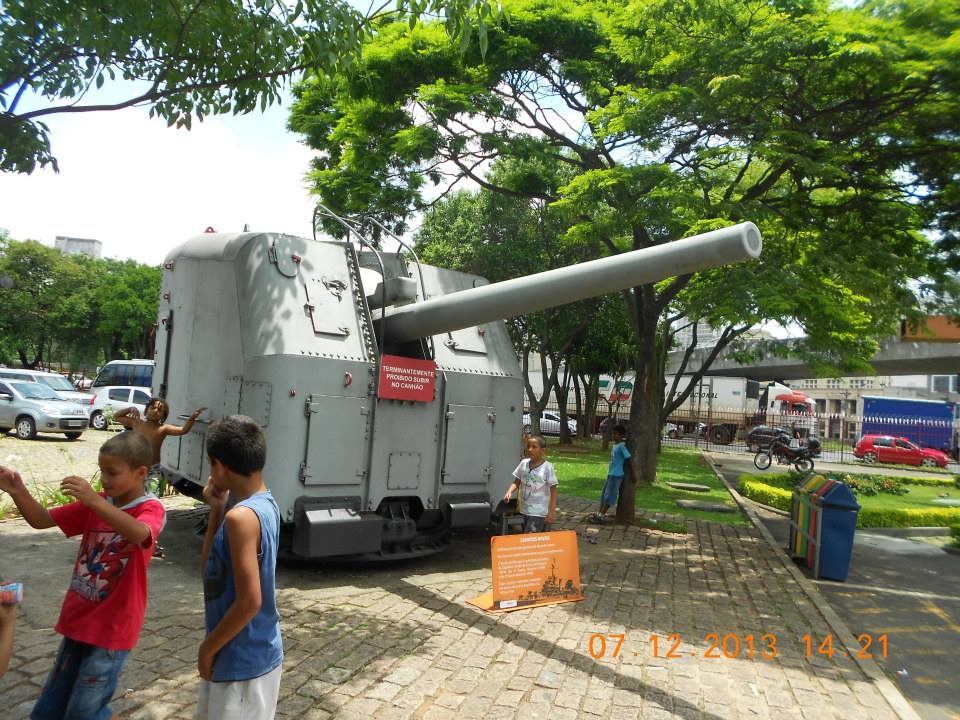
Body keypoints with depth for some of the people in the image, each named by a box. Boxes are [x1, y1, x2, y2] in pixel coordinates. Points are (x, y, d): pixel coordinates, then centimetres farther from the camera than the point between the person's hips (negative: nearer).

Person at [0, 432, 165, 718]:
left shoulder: (150, 509, -16)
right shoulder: (96, 503, 3)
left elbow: (139, 534, -39)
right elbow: (42, 520, 3)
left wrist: (94, 501, -47)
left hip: (113, 627, -7)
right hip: (78, 620, 7)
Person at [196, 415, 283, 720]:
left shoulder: (241, 517, -26)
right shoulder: (265, 504, 2)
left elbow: (250, 601, -26)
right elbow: (210, 569, 9)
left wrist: (207, 648, -12)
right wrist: (216, 511, 1)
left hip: (241, 659, -9)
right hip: (254, 651, 9)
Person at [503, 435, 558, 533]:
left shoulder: (547, 467, -13)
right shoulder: (524, 463, 1)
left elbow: (553, 492, -9)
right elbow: (516, 482, 9)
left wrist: (551, 513, -12)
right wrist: (509, 492, -13)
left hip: (538, 513, -6)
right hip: (525, 510, 6)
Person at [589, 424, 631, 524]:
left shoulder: (622, 446, -15)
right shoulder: (614, 445, 12)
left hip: (616, 475, -9)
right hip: (610, 473, 9)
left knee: (609, 495, -5)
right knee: (604, 494, 12)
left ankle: (601, 517, -1)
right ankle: (599, 514, 18)